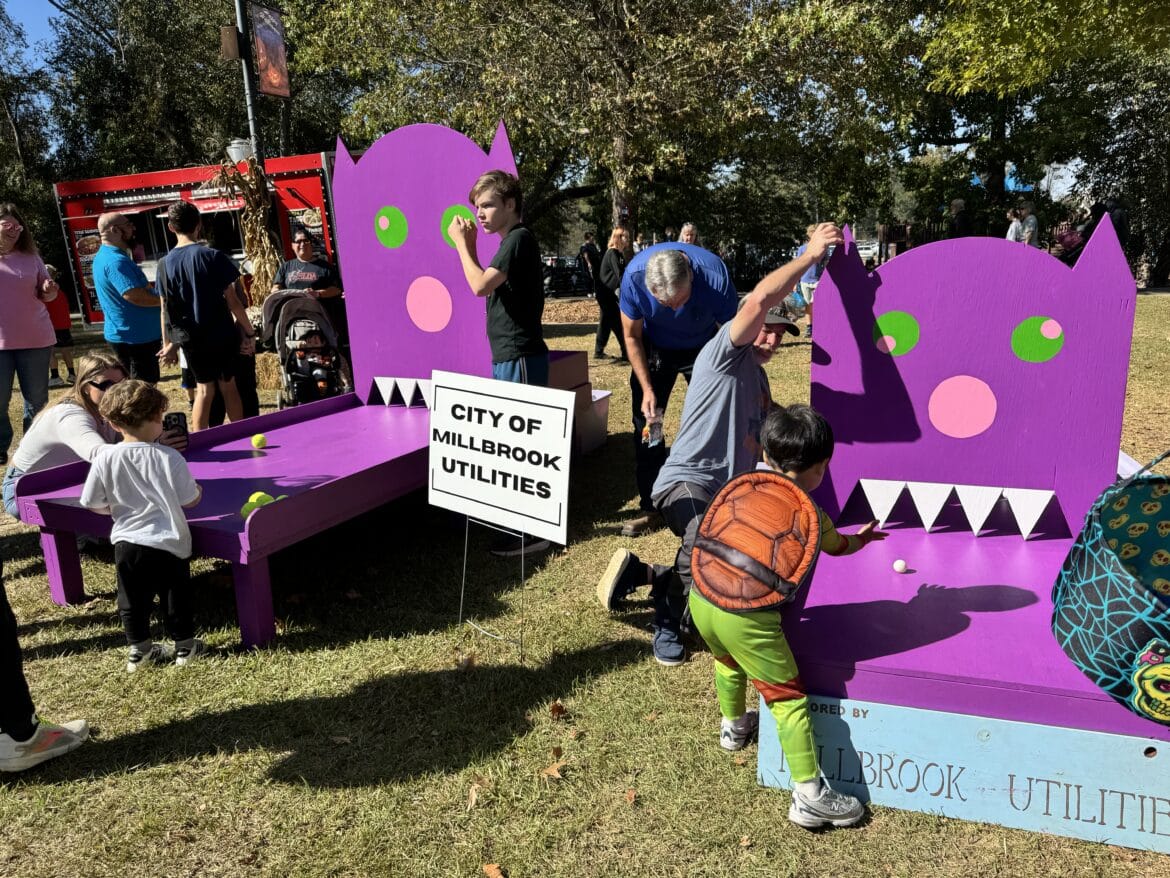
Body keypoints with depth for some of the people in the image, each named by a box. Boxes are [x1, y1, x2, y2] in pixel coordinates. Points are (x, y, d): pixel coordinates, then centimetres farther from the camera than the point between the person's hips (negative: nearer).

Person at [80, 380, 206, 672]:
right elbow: (189, 500, -7)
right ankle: (185, 646, 27)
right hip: (168, 542, -2)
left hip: (127, 542, 2)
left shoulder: (105, 458, -7)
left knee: (132, 601, 18)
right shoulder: (170, 458, -14)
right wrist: (198, 490, 16)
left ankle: (139, 650, 31)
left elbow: (91, 503, 1)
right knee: (176, 598, 14)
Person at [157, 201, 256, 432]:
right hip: (222, 334, -2)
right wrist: (249, 332, -2)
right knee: (228, 386, 10)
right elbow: (233, 300, -9)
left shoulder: (165, 264, -1)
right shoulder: (213, 256, -9)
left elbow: (166, 308, 2)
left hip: (191, 339, 2)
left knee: (204, 389, 12)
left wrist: (168, 344, 10)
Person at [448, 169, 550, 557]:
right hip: (509, 356, 10)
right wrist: (469, 247, 10)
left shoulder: (519, 238, -12)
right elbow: (488, 285, 18)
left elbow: (480, 286, -22)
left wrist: (461, 244, -10)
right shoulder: (512, 241, 17)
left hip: (520, 357, -10)